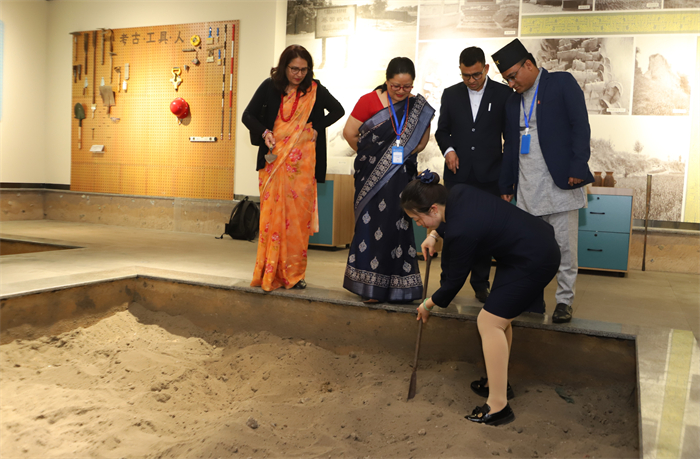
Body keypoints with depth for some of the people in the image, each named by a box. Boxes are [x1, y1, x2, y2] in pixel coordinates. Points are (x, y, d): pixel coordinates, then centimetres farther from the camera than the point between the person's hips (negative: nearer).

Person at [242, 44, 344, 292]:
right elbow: (248, 116, 8)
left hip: (302, 162, 0)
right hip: (274, 159, 0)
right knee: (272, 214, -3)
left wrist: (318, 128, 2)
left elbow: (338, 110, 15)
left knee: (298, 215, 0)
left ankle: (293, 274, 9)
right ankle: (270, 274, 5)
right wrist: (264, 133, -9)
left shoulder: (314, 89, 5)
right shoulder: (270, 87, 4)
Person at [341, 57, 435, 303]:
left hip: (401, 178, 2)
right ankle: (371, 286, 11)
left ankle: (396, 286, 16)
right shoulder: (369, 101, -5)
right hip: (372, 176, -2)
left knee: (397, 225, 4)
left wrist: (405, 153, 1)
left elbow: (421, 142, 12)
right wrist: (369, 154, 6)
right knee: (372, 224, 0)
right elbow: (350, 133, -2)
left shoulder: (419, 107, 3)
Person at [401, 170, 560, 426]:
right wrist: (434, 235, 7)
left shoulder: (460, 231, -27)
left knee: (489, 322, -9)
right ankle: (499, 382, 32)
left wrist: (428, 304, 3)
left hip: (534, 262, -10)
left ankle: (498, 406, -3)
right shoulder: (457, 193, -5)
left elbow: (454, 282, -13)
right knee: (500, 318, 17)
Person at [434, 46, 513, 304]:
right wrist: (448, 149, -6)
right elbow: (442, 130, 15)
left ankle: (480, 284, 18)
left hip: (489, 176, -1)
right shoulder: (450, 94, 9)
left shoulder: (503, 94, 2)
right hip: (457, 174, 1)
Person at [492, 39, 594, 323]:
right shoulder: (513, 101, 19)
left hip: (560, 182, -5)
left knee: (565, 246, -1)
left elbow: (580, 126, -4)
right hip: (527, 187, 5)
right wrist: (506, 185, 19)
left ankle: (564, 300, 11)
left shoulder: (562, 82, 3)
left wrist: (578, 168, -14)